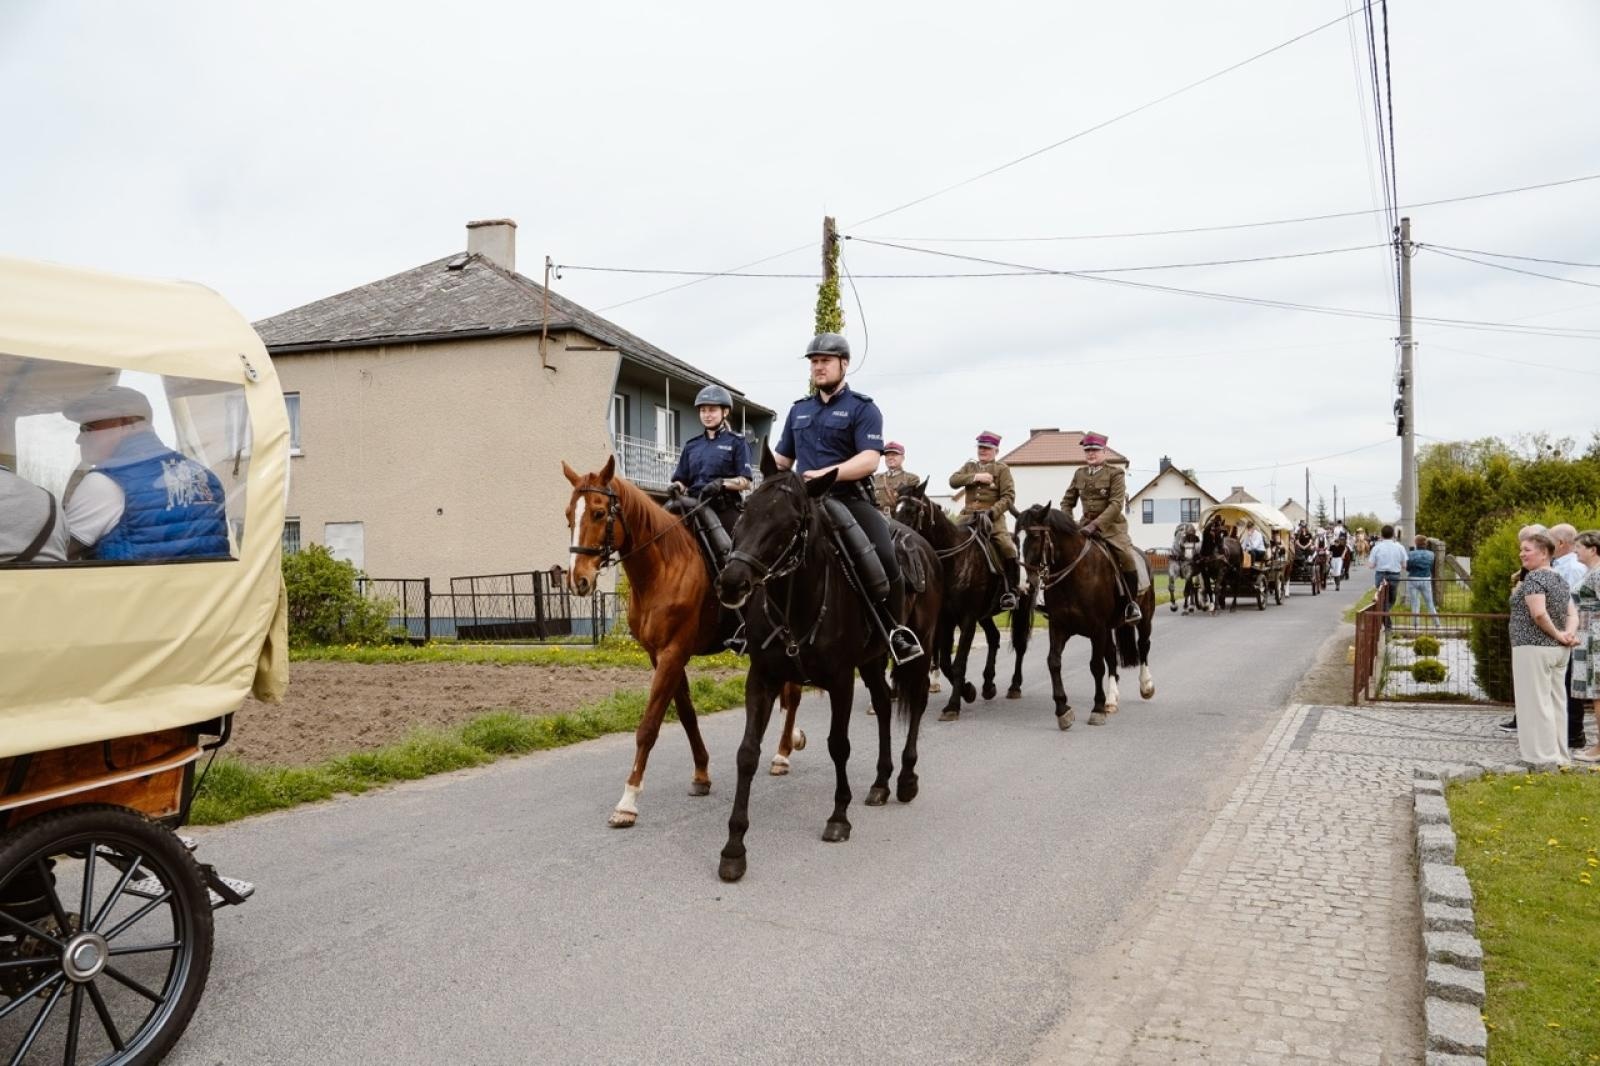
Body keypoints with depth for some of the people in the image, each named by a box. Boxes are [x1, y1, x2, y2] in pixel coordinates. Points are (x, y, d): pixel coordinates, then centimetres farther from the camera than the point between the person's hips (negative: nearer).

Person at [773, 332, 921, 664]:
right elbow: (782, 459, 27)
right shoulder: (799, 409, 20)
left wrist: (826, 473, -24)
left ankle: (896, 630, -7)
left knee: (884, 557, -25)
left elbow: (869, 460, -11)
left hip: (850, 499, -5)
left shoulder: (863, 408, 2)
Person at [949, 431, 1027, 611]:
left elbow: (1009, 496, -4)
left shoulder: (1002, 469, 7)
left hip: (993, 517, -4)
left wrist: (993, 512, -18)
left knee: (1007, 547, -22)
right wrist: (975, 477, -10)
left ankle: (1012, 589, -12)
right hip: (970, 517, 4)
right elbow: (953, 480, 1)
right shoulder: (969, 466, 18)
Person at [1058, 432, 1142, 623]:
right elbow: (1067, 501, 15)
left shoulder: (1115, 473, -5)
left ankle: (1133, 603, -11)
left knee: (1126, 556, -26)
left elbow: (1116, 504, -16)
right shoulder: (1079, 474, 10)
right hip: (1087, 524, 5)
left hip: (1111, 524, -5)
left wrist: (1096, 524, -26)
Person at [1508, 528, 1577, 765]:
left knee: (1536, 703, -3)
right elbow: (1573, 614, 10)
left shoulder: (1533, 578, -13)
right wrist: (1568, 634, -5)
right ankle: (1560, 756, 18)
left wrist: (1556, 634, -12)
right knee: (1556, 702, 12)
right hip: (1559, 650, 9)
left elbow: (1539, 614, -25)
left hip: (1533, 648, -9)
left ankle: (1544, 758, 0)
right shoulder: (1560, 580, 14)